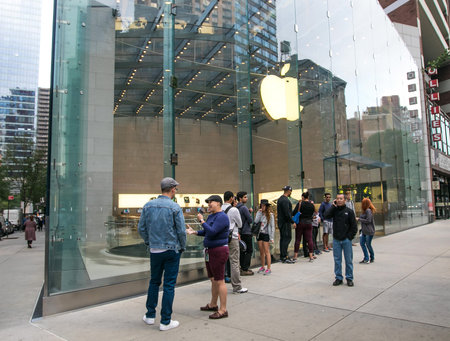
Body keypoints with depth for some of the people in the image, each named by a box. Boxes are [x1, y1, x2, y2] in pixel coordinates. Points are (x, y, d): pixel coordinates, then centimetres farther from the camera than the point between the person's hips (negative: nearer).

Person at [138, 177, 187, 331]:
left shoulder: (148, 205, 0)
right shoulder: (175, 207, -13)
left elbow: (141, 228, 4)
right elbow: (182, 231, -11)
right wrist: (182, 247, 5)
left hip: (155, 250, 4)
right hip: (172, 250, -4)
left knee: (154, 282, 19)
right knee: (169, 285, 4)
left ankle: (150, 315, 29)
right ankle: (165, 321, 12)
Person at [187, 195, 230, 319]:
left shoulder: (222, 217, -17)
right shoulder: (211, 216, 13)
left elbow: (212, 232, -26)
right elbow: (206, 232, 20)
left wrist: (202, 220, -17)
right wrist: (195, 232, 5)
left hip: (218, 252, -10)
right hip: (210, 251, 10)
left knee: (219, 281, -4)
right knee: (213, 280, 19)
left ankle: (223, 310, 4)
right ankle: (213, 304, 32)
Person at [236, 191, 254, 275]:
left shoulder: (237, 208, 10)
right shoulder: (244, 207, -17)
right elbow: (250, 220, -16)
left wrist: (249, 212, 4)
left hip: (240, 232, 9)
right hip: (246, 232, -9)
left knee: (243, 250, 15)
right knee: (249, 251, -2)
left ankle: (243, 267, 20)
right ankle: (244, 270, -2)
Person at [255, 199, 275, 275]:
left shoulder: (270, 215, -4)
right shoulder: (259, 213, 8)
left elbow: (272, 226, -4)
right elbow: (256, 221, -7)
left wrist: (271, 237, -8)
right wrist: (259, 213, -8)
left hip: (266, 234, -4)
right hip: (259, 234, 5)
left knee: (266, 252, -4)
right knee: (261, 252, 11)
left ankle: (269, 269, 0)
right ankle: (262, 267, 22)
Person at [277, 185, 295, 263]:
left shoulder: (280, 199, 15)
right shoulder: (285, 200, -17)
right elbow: (287, 213, -22)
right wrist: (293, 221, -13)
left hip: (281, 222, 10)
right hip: (285, 222, -10)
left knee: (283, 239, 13)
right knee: (287, 238, -7)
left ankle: (282, 256, 18)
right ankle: (284, 257, -6)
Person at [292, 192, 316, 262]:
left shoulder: (300, 203, -10)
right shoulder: (312, 205, 2)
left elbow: (294, 213, -14)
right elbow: (312, 214, 11)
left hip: (300, 223, -3)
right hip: (309, 223, 3)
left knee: (297, 240, 4)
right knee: (309, 239, 6)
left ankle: (295, 256, 6)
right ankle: (311, 256, 6)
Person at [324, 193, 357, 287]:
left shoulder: (349, 211, -1)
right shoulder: (334, 210, 5)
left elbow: (354, 226, 0)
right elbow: (326, 216, -13)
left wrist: (349, 237, -6)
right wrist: (333, 206, -10)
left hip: (346, 240, -2)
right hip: (336, 240, 2)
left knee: (349, 260, 7)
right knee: (337, 260, 8)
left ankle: (349, 278, 19)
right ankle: (338, 278, 19)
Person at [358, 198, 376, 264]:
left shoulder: (368, 211, -17)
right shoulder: (364, 211, 10)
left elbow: (368, 220, -20)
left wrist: (359, 219, -12)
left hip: (369, 231, -8)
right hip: (364, 231, 8)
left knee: (368, 244, 3)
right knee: (362, 243, 6)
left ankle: (372, 258, 23)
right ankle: (366, 258, 14)